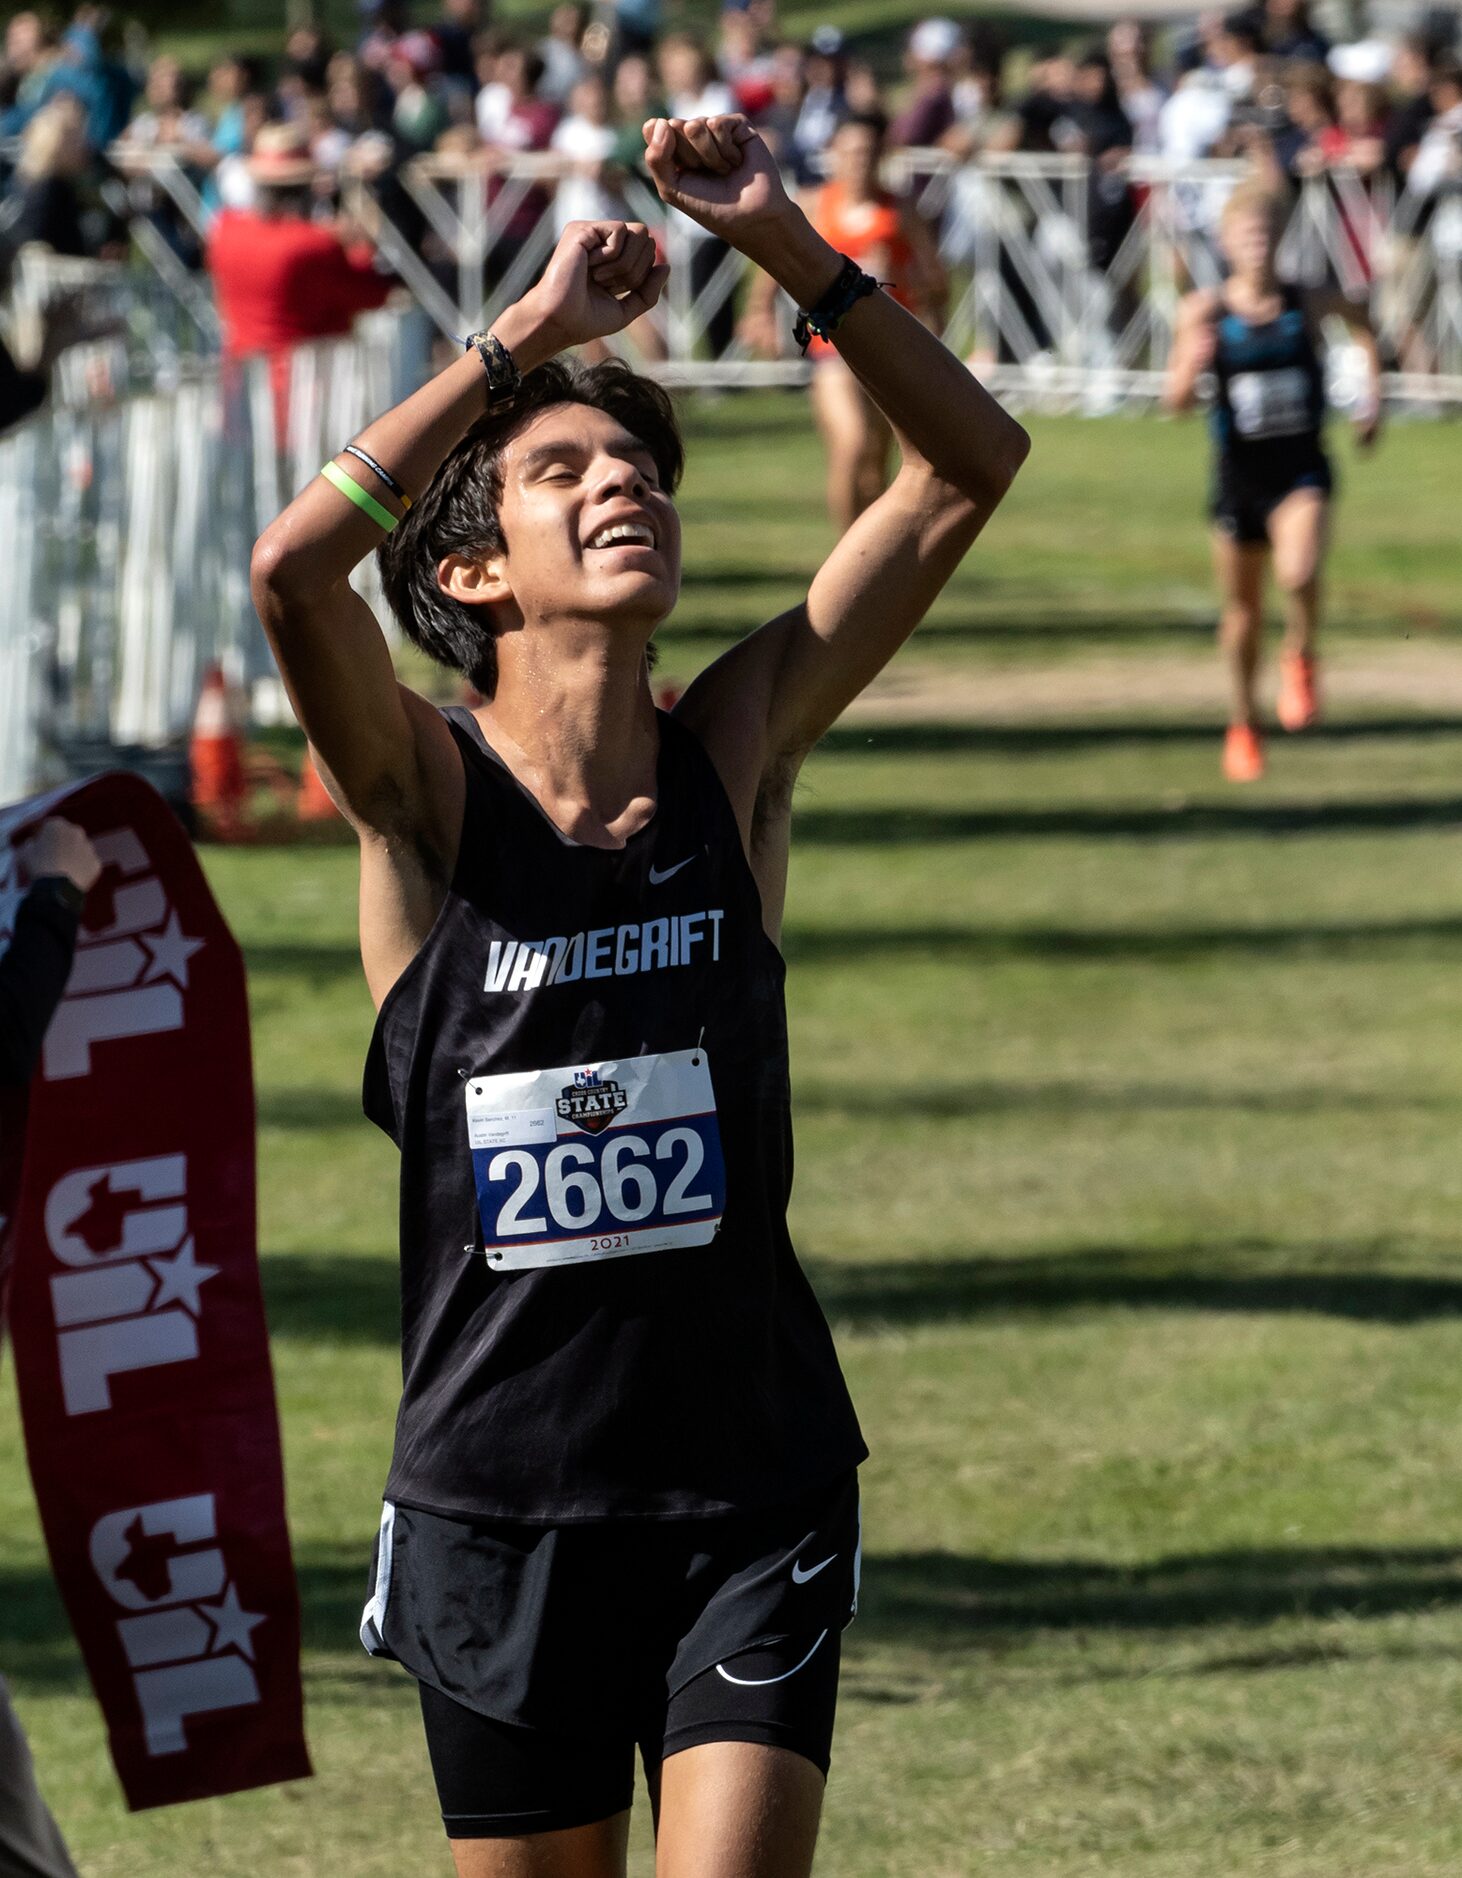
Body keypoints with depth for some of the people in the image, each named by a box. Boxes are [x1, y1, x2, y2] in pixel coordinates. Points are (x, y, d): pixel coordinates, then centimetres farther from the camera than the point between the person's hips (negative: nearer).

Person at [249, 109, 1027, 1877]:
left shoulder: (736, 750, 1)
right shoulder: (429, 792, -5)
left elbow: (970, 463, 0)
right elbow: (291, 568, -26)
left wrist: (785, 245, -11)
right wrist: (529, 336, -21)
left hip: (755, 1480, 1)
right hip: (500, 1503, -1)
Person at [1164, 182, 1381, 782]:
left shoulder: (1309, 303, -6)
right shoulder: (1204, 312, -9)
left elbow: (1361, 323, 16)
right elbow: (1176, 402, -10)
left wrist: (1371, 396, 9)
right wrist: (1191, 367, -31)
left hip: (1302, 468, -1)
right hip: (1239, 471, 1)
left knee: (1299, 574, -28)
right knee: (1242, 607, 14)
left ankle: (1300, 659, 6)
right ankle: (1243, 726, 37)